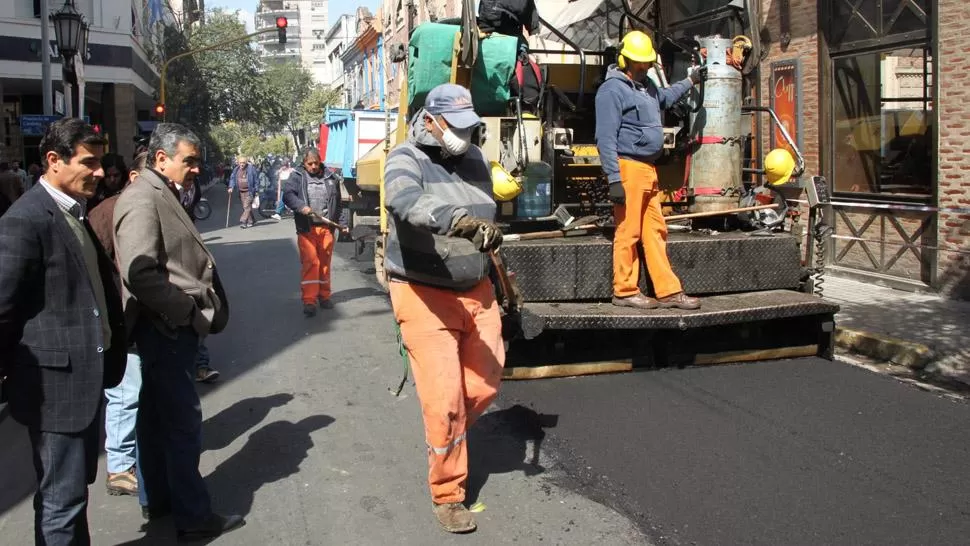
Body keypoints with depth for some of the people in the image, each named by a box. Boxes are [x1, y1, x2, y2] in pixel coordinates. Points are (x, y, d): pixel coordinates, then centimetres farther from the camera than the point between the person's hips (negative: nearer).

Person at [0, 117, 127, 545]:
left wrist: (113, 347, 13)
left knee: (71, 489, 21)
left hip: (86, 376, 9)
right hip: (58, 382, -9)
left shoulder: (76, 213, 13)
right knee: (62, 501, 2)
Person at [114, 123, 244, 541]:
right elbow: (139, 272, -26)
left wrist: (192, 311, 11)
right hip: (167, 328, -10)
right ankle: (193, 517, 6)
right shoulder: (143, 199, -16)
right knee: (184, 423, -3)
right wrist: (186, 310, -18)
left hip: (171, 327, 10)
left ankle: (157, 499, 31)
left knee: (156, 416, 18)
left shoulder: (162, 196, 15)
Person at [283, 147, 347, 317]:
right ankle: (309, 301, -9)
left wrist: (338, 222, 12)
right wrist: (302, 207, -25)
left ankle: (324, 296, 24)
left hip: (327, 227, 3)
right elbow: (288, 195, -9)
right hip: (306, 228, -3)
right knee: (310, 262, -9)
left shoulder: (331, 177, 11)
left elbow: (337, 202, 15)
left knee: (325, 262, 10)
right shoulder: (297, 177, 4)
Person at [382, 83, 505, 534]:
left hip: (476, 290, 7)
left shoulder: (474, 158, 9)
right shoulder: (407, 159, -13)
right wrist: (455, 221, -52)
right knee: (444, 399, -6)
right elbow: (404, 201, -37)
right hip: (424, 295, -6)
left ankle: (446, 438, 43)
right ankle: (447, 496, 13)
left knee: (486, 386, 12)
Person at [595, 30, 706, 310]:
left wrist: (691, 80, 46)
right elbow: (606, 138, -16)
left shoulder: (646, 85, 19)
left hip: (649, 169, 9)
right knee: (628, 232, -4)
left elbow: (665, 97, 45)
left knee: (655, 231, 9)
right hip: (628, 168, -9)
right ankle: (625, 292, 5)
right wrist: (614, 179, -21)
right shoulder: (612, 89, -10)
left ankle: (668, 291, 12)